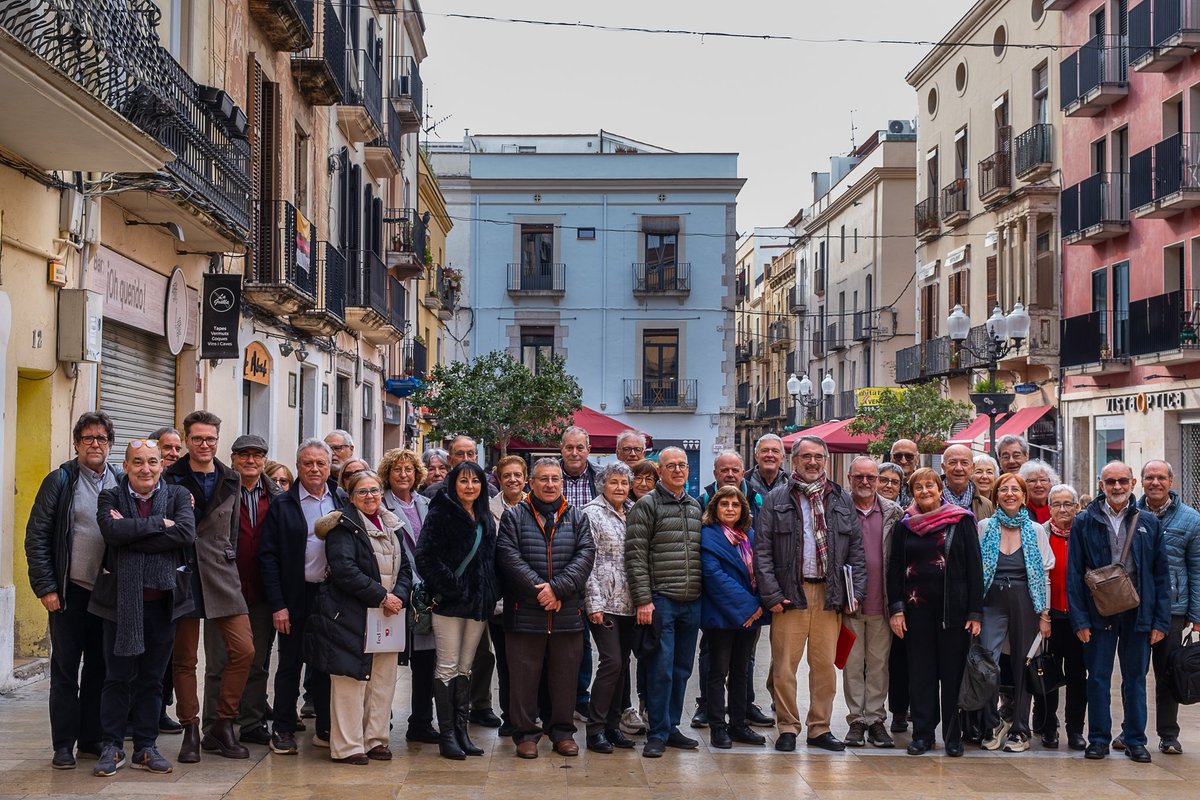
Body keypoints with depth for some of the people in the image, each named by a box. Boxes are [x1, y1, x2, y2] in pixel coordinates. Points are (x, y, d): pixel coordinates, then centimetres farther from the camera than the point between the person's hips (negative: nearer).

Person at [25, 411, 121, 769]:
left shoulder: (121, 483, 7)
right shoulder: (60, 481, -2)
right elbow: (37, 536, -4)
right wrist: (45, 587, -9)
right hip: (71, 592, -3)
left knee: (101, 668, 9)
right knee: (65, 668, 3)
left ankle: (92, 738, 20)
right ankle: (63, 744, 10)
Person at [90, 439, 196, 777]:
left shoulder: (178, 496, 4)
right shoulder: (110, 497, 3)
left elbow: (186, 533, -15)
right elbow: (111, 529, -18)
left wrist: (131, 533, -15)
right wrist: (158, 524, -17)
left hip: (162, 600, 1)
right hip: (121, 600, -1)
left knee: (152, 678, 9)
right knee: (118, 677, 5)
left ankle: (145, 748, 19)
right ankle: (112, 747, 15)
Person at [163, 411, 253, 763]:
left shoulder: (231, 480, 12)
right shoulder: (170, 479, 2)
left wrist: (227, 560, 12)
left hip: (221, 575, 3)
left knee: (244, 650, -6)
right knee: (184, 658, 3)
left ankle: (222, 727, 7)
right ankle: (190, 732, 12)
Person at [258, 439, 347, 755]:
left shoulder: (343, 502, 6)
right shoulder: (282, 505, -3)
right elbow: (268, 556, -5)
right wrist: (277, 605, -10)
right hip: (295, 598, -2)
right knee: (290, 664, 5)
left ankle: (326, 728, 21)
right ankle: (283, 730, 15)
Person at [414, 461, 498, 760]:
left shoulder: (485, 518, 14)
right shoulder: (441, 514, -7)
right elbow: (425, 554, -14)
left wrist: (490, 595, 7)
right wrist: (448, 586, -16)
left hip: (478, 602, 6)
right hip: (449, 601, -6)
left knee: (465, 667, 10)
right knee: (448, 666, -3)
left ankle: (461, 730, 16)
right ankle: (447, 735, 2)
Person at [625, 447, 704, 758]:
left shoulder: (696, 507, 15)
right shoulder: (646, 505, -4)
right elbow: (636, 556, -9)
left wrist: (705, 595, 13)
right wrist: (643, 600, -15)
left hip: (692, 603, 6)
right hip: (661, 600, -6)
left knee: (682, 669, 11)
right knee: (661, 669, -6)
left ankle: (671, 727, 21)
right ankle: (657, 734, 2)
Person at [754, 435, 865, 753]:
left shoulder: (842, 500, 12)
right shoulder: (776, 499, 4)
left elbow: (857, 549, 12)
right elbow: (762, 551, 0)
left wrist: (856, 592, 3)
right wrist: (771, 595, -7)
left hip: (829, 594, 2)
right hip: (790, 594, -2)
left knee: (826, 665, 6)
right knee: (784, 666, -1)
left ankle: (820, 727, 16)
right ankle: (788, 727, 10)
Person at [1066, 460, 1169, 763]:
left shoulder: (1149, 523, 5)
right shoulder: (1084, 522, 0)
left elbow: (1161, 575, 6)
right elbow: (1074, 573, -1)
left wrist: (1161, 620, -1)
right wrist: (1079, 619, -8)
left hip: (1138, 613, 1)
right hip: (1099, 613, -1)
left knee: (1135, 678, 9)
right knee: (1098, 678, 5)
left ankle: (1135, 740, 19)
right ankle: (1099, 738, 16)